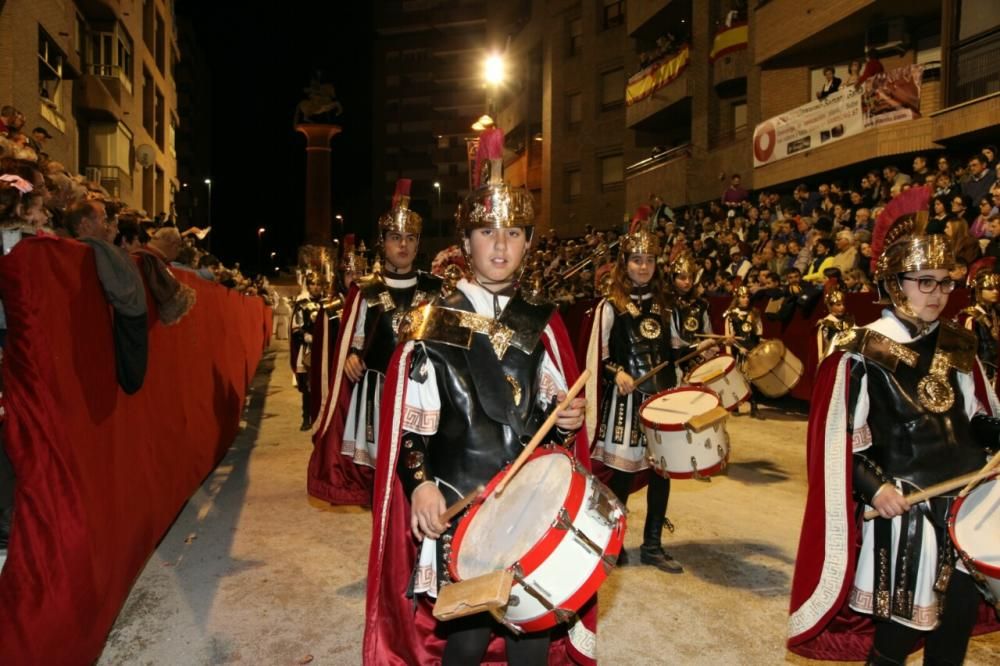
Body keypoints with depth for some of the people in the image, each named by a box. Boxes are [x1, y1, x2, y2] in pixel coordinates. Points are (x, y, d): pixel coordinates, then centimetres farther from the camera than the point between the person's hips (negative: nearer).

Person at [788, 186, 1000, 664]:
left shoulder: (957, 346, 7)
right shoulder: (861, 353, -11)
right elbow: (839, 438, -11)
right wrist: (874, 485, -22)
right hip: (901, 512, -6)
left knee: (959, 620, 16)